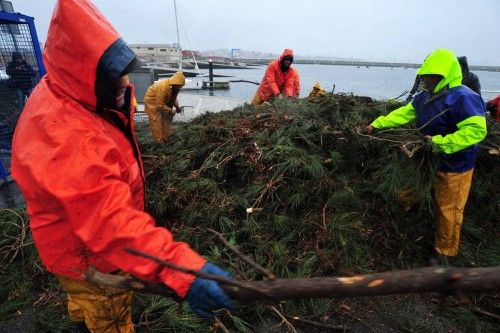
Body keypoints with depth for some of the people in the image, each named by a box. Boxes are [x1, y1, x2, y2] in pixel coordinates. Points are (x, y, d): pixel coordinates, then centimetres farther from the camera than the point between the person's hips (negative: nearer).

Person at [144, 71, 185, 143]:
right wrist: (170, 110, -24)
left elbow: (173, 97, 7)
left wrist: (177, 106, -8)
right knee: (156, 121, -6)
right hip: (152, 102, -8)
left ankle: (166, 137, 22)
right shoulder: (163, 87, -36)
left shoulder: (174, 86, -11)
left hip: (162, 101, 8)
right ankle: (159, 141, 1)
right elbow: (160, 105, -32)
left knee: (166, 118, 10)